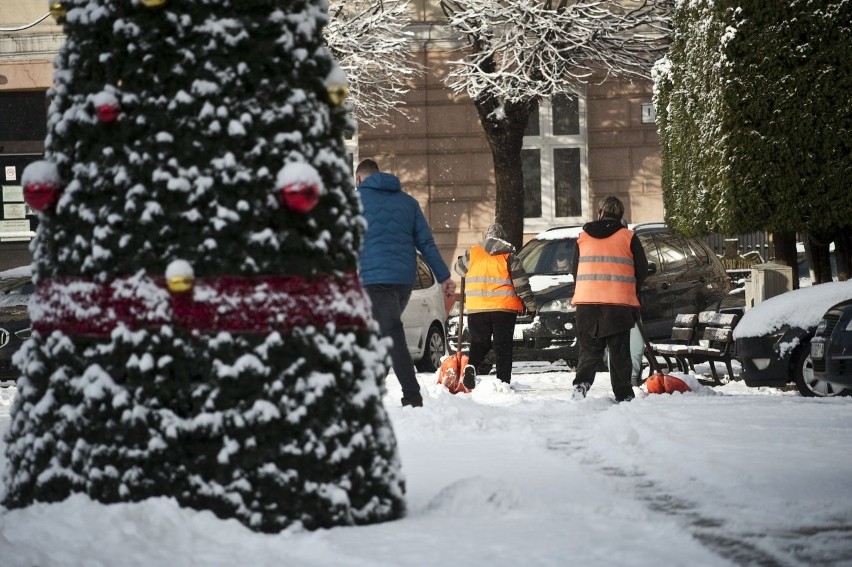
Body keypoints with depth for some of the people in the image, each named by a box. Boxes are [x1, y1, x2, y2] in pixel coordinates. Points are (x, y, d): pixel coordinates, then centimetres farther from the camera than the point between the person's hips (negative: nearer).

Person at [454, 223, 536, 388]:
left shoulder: (472, 253, 4)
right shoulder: (509, 256, 1)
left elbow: (460, 268, 20)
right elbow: (521, 283, 0)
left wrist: (461, 260, 43)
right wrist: (530, 305, 8)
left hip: (476, 308, 1)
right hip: (504, 307, -1)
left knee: (479, 343, 11)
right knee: (503, 346, 6)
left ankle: (472, 366, -16)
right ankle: (503, 381, 1)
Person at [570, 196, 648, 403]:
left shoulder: (583, 237, 7)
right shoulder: (628, 237, -1)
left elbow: (575, 269, 12)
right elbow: (642, 269, 3)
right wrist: (633, 291, 20)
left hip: (586, 301, 2)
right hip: (619, 304, -2)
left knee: (589, 349, 10)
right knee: (619, 351, 5)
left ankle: (582, 383, -11)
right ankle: (623, 394, 5)